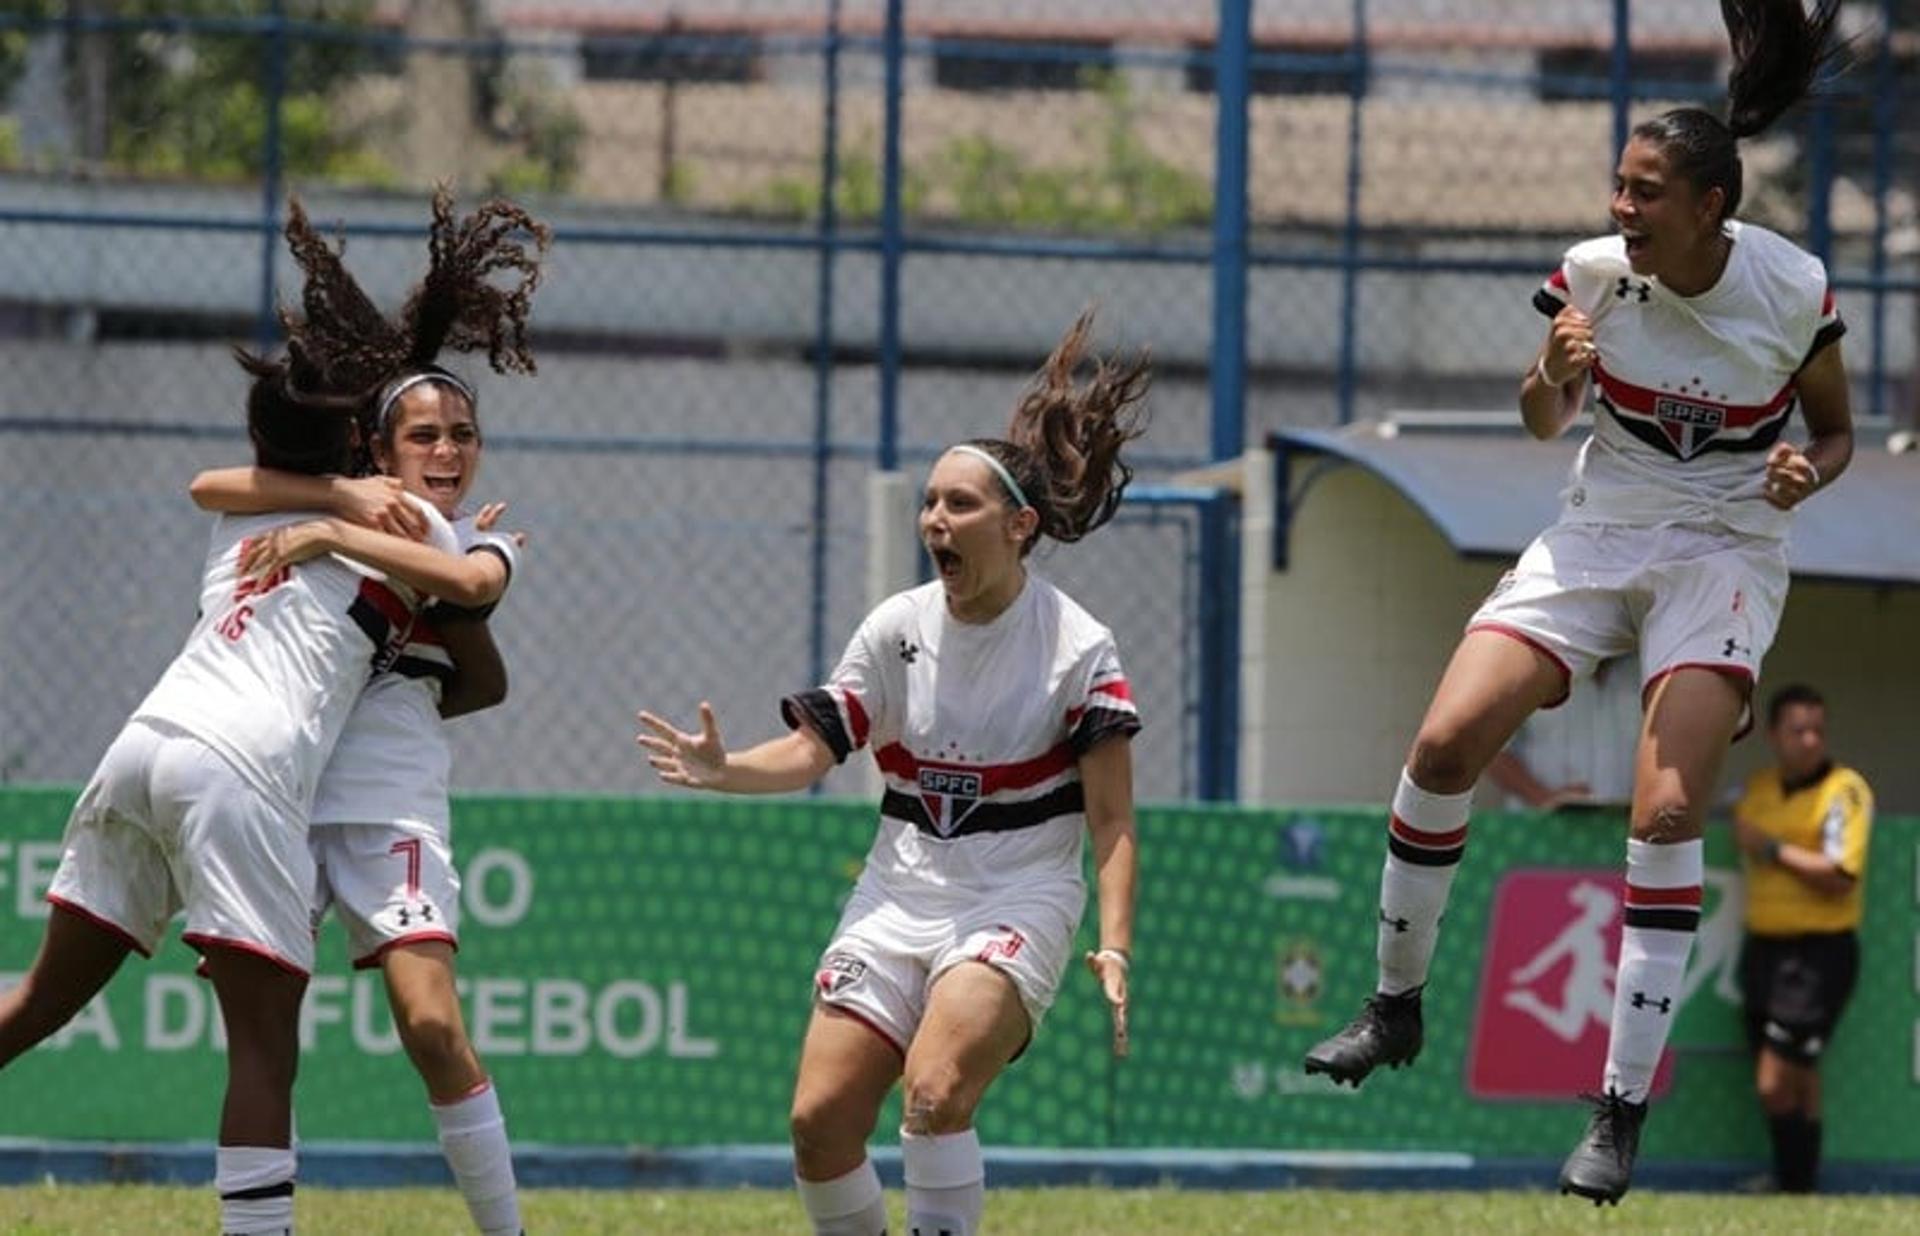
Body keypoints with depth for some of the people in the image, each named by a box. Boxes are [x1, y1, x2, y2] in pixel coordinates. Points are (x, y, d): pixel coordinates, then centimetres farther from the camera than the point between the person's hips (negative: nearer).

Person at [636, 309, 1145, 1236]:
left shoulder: (1078, 647, -8)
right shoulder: (896, 628, 3)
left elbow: (1112, 821, -9)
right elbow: (814, 750, 2)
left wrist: (1114, 945, -21)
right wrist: (723, 771, -18)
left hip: (1017, 901, -5)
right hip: (899, 895, 5)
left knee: (935, 1091, -28)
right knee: (820, 1121, -6)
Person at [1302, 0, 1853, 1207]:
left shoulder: (1795, 291, -13)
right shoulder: (1596, 272, -8)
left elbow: (1836, 432, 3)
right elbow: (1544, 423, 5)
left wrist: (1808, 472, -21)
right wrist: (1554, 376, -18)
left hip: (1724, 551, -3)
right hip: (1597, 533, 3)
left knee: (1669, 809, -19)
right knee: (1444, 745, -12)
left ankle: (1622, 1112, -13)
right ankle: (1397, 1006, 11)